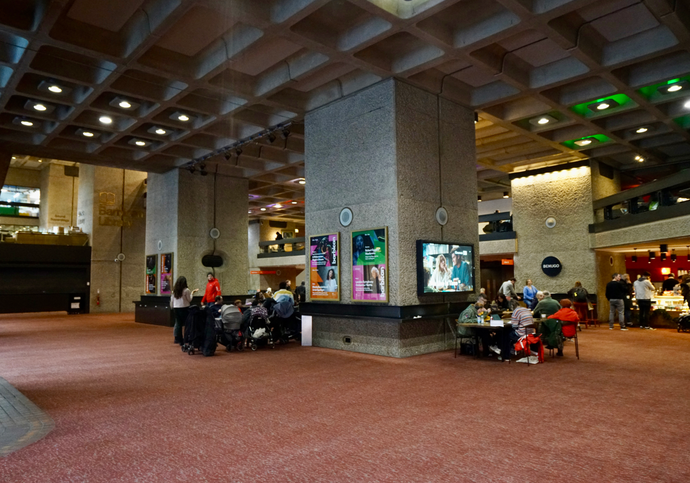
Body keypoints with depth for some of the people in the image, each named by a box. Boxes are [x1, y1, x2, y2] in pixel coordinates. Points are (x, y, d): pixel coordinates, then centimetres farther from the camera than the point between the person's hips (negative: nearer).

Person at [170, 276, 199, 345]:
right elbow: (189, 300, -5)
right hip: (184, 308, -5)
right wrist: (192, 293, 7)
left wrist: (172, 307, 26)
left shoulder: (174, 290, 4)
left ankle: (179, 339, 12)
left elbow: (172, 300, 11)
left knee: (178, 324, 9)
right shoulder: (186, 290, -11)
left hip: (176, 308, 5)